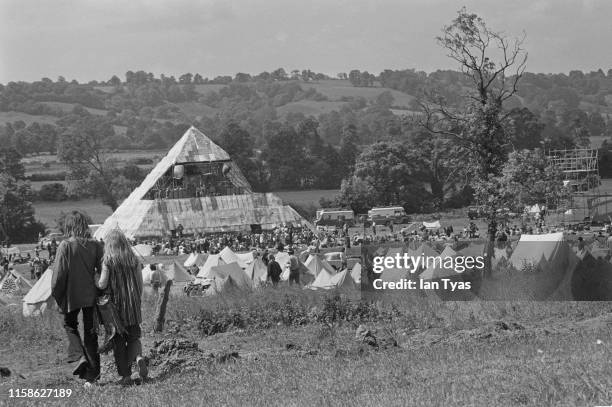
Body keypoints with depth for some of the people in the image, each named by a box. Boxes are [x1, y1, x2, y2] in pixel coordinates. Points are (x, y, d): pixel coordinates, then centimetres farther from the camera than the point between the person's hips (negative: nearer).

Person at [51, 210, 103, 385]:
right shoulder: (95, 245, -4)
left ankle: (79, 356, -4)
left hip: (71, 295, -3)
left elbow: (59, 275, -11)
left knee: (70, 324, 19)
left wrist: (57, 297, 1)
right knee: (91, 331, 12)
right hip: (91, 295, 3)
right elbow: (102, 270, 0)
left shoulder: (65, 246, -13)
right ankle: (92, 371, 14)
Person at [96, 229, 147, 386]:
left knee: (118, 341, 5)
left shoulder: (108, 261, -10)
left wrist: (96, 283, 10)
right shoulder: (134, 260, 1)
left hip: (115, 303, -3)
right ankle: (139, 357, -15)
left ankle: (125, 375, 4)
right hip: (133, 305, 3)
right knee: (133, 336, 15)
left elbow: (102, 284, -13)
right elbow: (140, 283, 5)